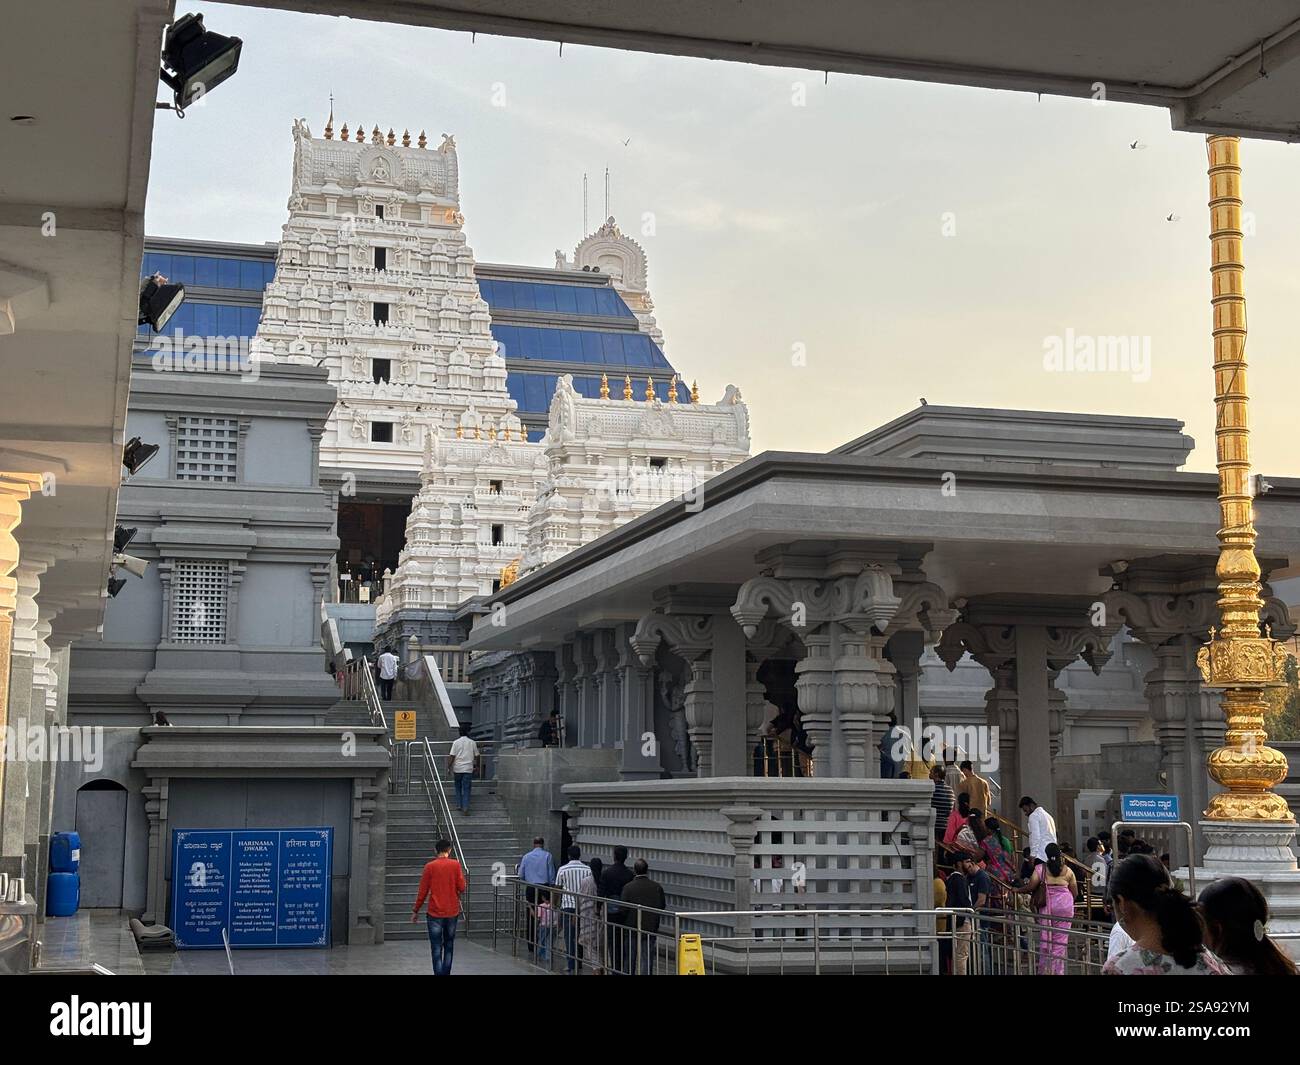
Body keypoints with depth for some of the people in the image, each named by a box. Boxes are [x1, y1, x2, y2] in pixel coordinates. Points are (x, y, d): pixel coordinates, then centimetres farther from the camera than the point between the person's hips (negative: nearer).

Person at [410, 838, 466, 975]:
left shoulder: (430, 867, -4)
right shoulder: (455, 865, -3)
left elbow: (423, 892, -2)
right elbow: (462, 888, -5)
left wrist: (415, 911, 8)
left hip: (435, 913, -2)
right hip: (452, 912, 2)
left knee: (436, 949, 0)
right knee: (449, 946, 16)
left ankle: (439, 973, -9)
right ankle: (446, 973, 17)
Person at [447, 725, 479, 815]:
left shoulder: (456, 742, -3)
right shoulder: (472, 743, 2)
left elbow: (452, 756, -7)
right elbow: (476, 756, 8)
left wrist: (449, 767, 1)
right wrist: (477, 766, 23)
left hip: (457, 768, 0)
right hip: (468, 769, 0)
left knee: (458, 787, 17)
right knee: (466, 789, 1)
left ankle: (459, 805, 15)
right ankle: (465, 807, -7)